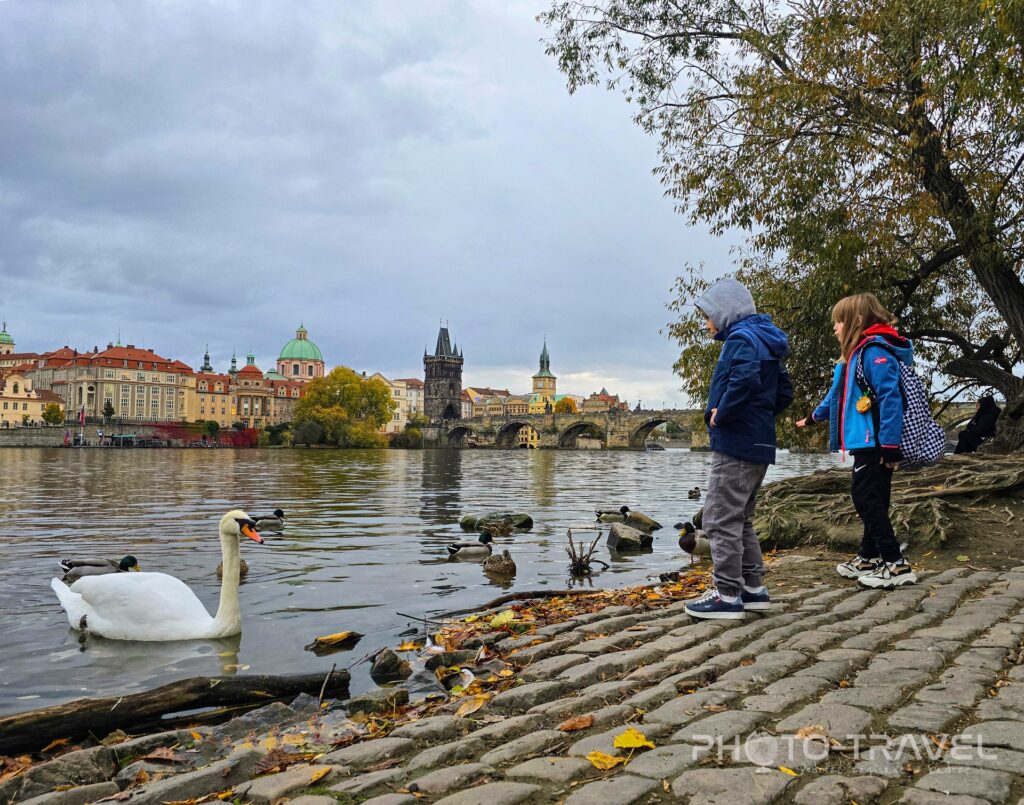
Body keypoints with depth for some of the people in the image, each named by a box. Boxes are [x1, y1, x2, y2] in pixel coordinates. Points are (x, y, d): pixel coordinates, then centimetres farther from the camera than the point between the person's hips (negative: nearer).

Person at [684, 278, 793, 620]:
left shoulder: (741, 338, -12)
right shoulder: (764, 341, 18)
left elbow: (745, 378, -32)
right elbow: (784, 392, 22)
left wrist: (721, 415, -20)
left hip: (735, 444, -10)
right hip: (759, 444, 10)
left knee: (721, 520, -4)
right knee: (740, 519, 17)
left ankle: (728, 596, -1)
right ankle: (753, 589, 22)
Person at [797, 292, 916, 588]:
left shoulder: (876, 351, -14)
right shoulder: (855, 354, 17)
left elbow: (891, 398, -22)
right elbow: (839, 395, 31)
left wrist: (890, 446, -24)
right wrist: (814, 417, 45)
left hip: (876, 444, -10)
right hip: (864, 441, 10)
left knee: (868, 500, -8)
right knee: (866, 499, 14)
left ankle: (896, 564, -3)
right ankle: (869, 558, 25)